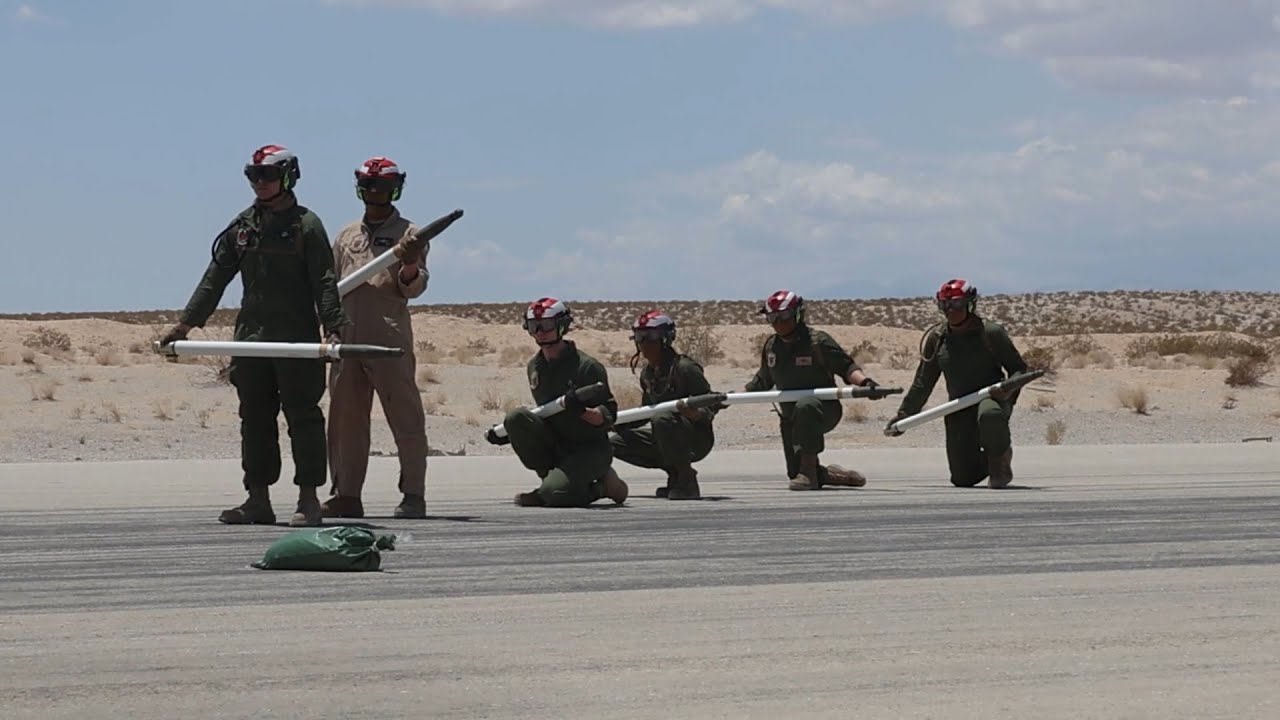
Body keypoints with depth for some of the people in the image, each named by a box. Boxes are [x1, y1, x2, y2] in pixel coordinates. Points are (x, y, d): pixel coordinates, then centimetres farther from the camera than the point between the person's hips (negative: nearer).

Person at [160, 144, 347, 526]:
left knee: (302, 418, -3)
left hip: (297, 339, -6)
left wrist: (332, 328, -18)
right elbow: (215, 277, 15)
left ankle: (309, 499, 0)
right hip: (252, 337, 6)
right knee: (255, 419, 8)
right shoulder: (243, 226, 13)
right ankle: (258, 499, 13)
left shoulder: (306, 224, -2)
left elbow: (325, 282, -7)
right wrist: (186, 322, 10)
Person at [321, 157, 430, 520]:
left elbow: (412, 288, -4)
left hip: (390, 339, -5)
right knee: (345, 418, 6)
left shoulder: (408, 234, 6)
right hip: (347, 337, 5)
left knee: (405, 417, -6)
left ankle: (413, 495, -5)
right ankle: (346, 494, 11)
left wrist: (410, 266, -24)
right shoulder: (346, 236, 21)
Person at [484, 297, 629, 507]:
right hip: (554, 446, 6)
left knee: (555, 494, -30)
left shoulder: (586, 365, -13)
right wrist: (512, 433, 13)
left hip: (589, 448, -6)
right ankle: (552, 478, -6)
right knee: (516, 417, -19)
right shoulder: (535, 366, 9)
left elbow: (609, 416, -15)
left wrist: (582, 411, -35)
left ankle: (601, 486, 3)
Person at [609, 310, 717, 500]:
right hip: (666, 440, 8)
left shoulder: (684, 367, -17)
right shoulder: (647, 373, 7)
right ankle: (675, 473, 6)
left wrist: (697, 413, -39)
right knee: (616, 443, 1)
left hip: (698, 438, -8)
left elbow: (712, 406, -17)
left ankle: (687, 483, -23)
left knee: (661, 418, -36)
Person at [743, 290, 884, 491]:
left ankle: (809, 471, -36)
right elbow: (762, 381, 20)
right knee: (795, 473, 0)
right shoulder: (771, 346, 6)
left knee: (805, 406, -42)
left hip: (825, 410, -6)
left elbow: (846, 367, -12)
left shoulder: (818, 341, -12)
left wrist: (865, 382, -31)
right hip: (792, 419, 6)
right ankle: (840, 476, 30)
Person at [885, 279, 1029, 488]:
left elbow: (1019, 369, -1)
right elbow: (923, 383, 15)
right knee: (963, 479, 0)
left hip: (991, 398, -4)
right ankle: (989, 462, 36)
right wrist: (904, 415, 13)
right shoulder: (936, 338, 5)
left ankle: (1000, 458, -12)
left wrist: (1008, 390, -21)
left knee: (989, 415, -44)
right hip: (959, 411, 4)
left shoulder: (990, 332, -7)